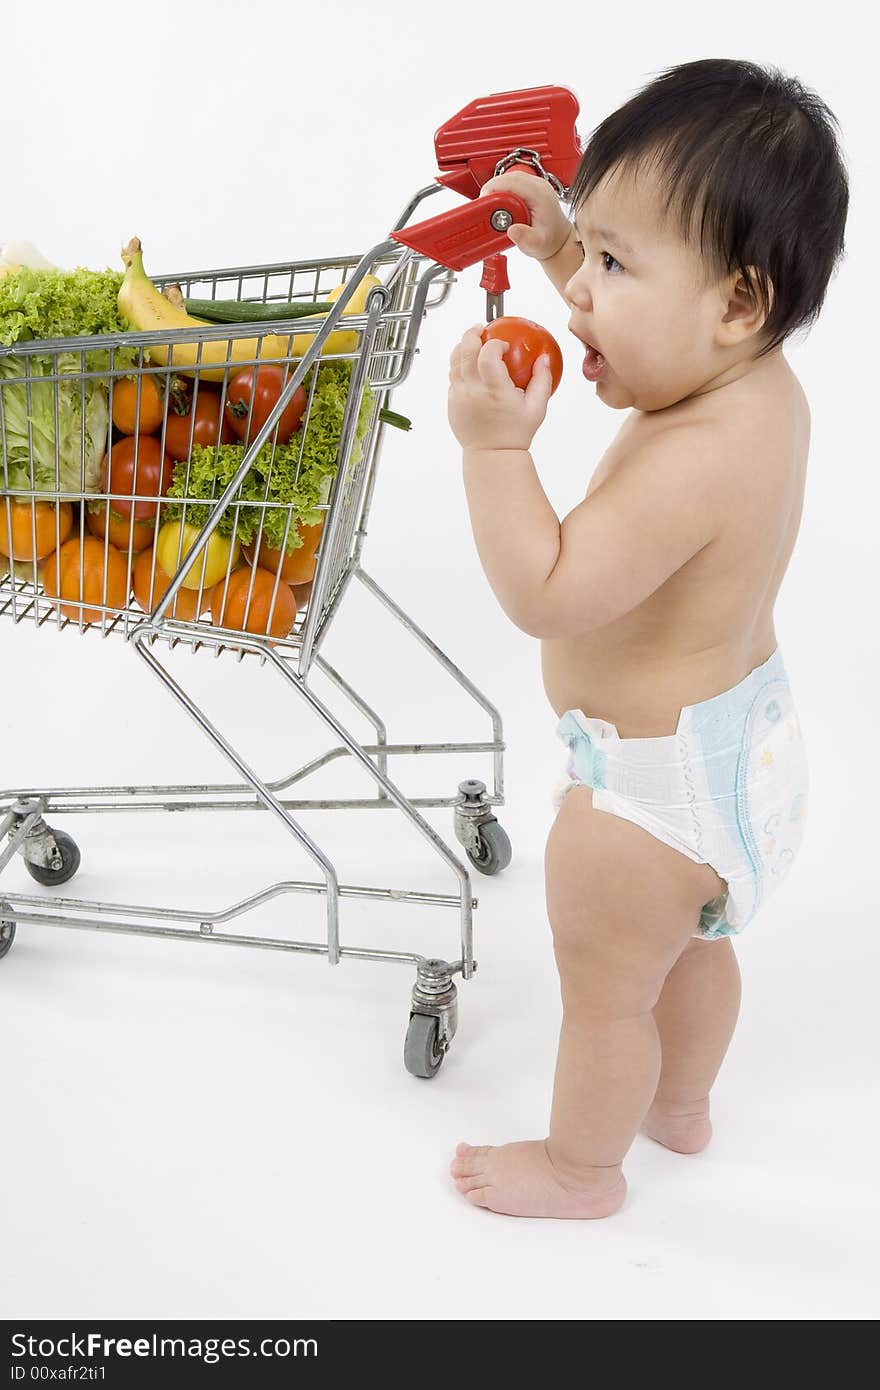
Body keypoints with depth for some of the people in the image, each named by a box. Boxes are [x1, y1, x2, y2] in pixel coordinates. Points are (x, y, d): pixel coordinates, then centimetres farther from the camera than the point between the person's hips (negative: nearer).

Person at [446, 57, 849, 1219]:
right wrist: (559, 243, 4)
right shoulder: (761, 382, -6)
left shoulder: (694, 465, -36)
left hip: (654, 783, -10)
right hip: (737, 732, 10)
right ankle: (682, 1104, 55)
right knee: (694, 945, 31)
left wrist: (495, 447, -34)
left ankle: (581, 1167, 40)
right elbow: (644, 340, 14)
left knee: (605, 994, 15)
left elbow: (545, 596, -34)